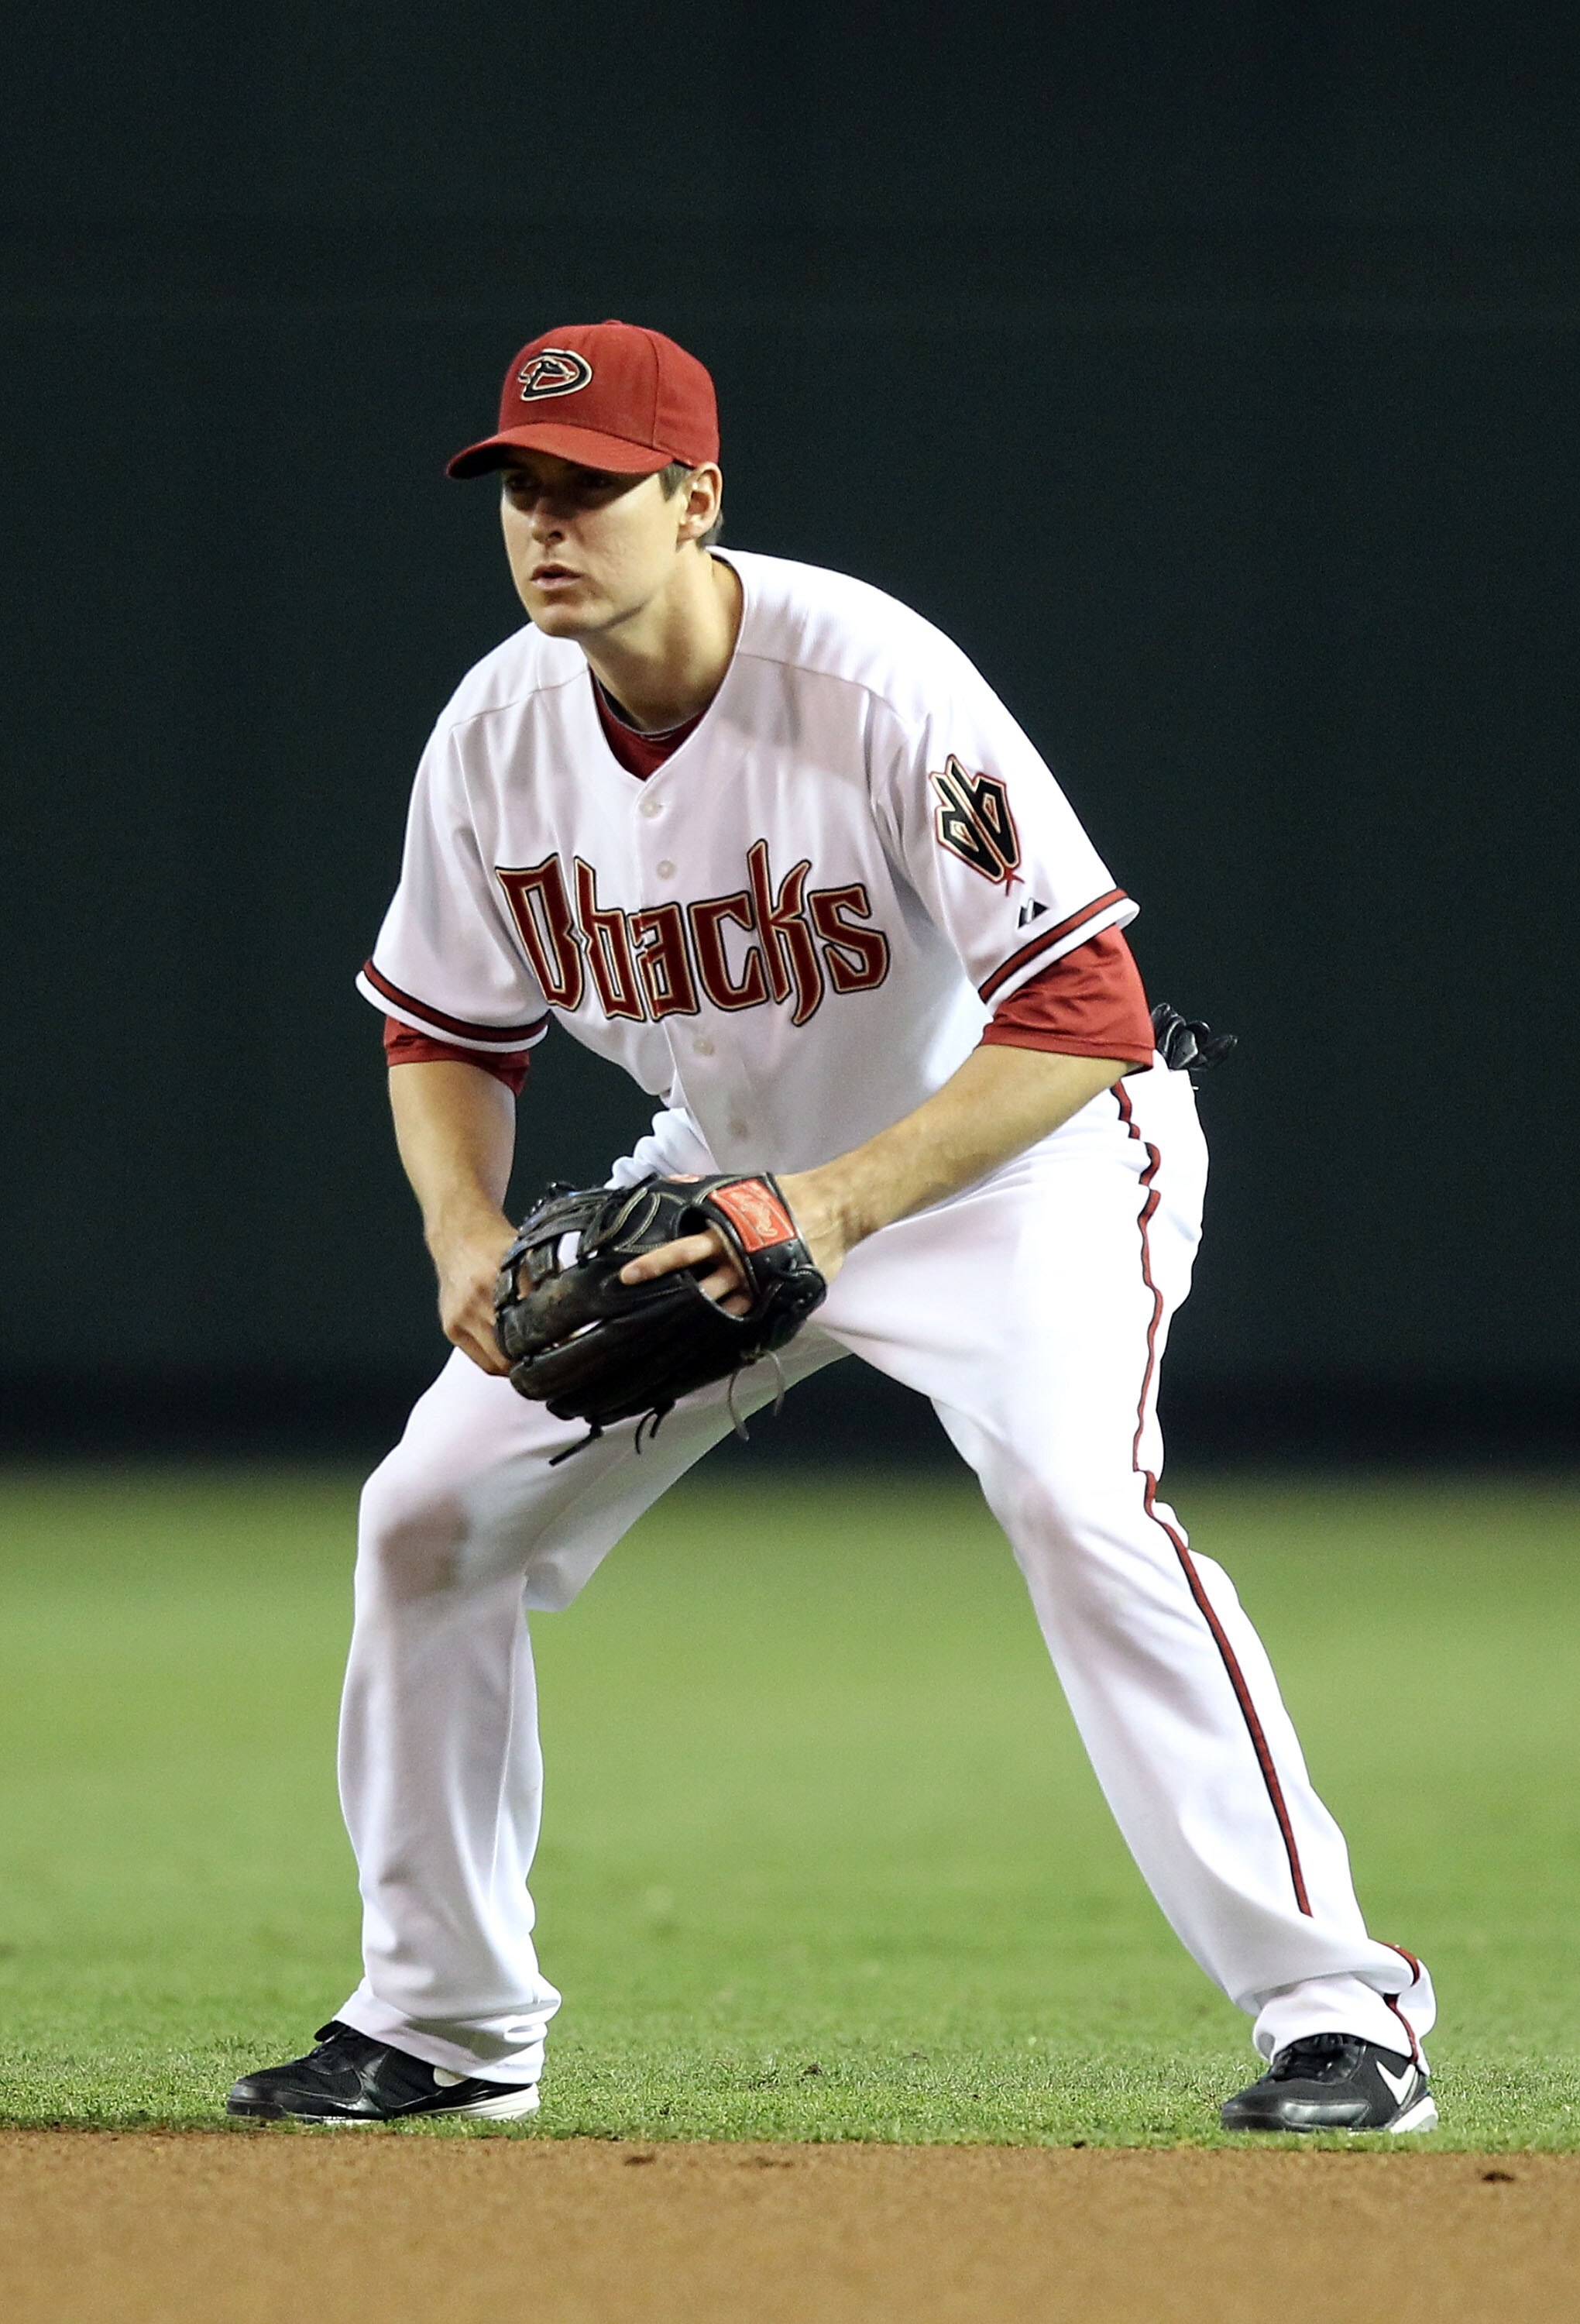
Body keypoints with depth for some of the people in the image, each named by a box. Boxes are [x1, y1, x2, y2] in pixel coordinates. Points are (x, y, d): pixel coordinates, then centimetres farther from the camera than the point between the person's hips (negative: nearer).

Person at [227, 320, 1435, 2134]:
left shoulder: (879, 690, -30)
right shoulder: (499, 732, -12)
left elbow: (1082, 1020, -32)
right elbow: (443, 1030, 3)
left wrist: (839, 1204, -40)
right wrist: (468, 1239, -17)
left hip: (1015, 1153, -6)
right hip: (723, 1172, 6)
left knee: (1079, 1505, -30)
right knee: (432, 1517, 0)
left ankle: (1335, 2005, -26)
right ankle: (447, 2020, 15)